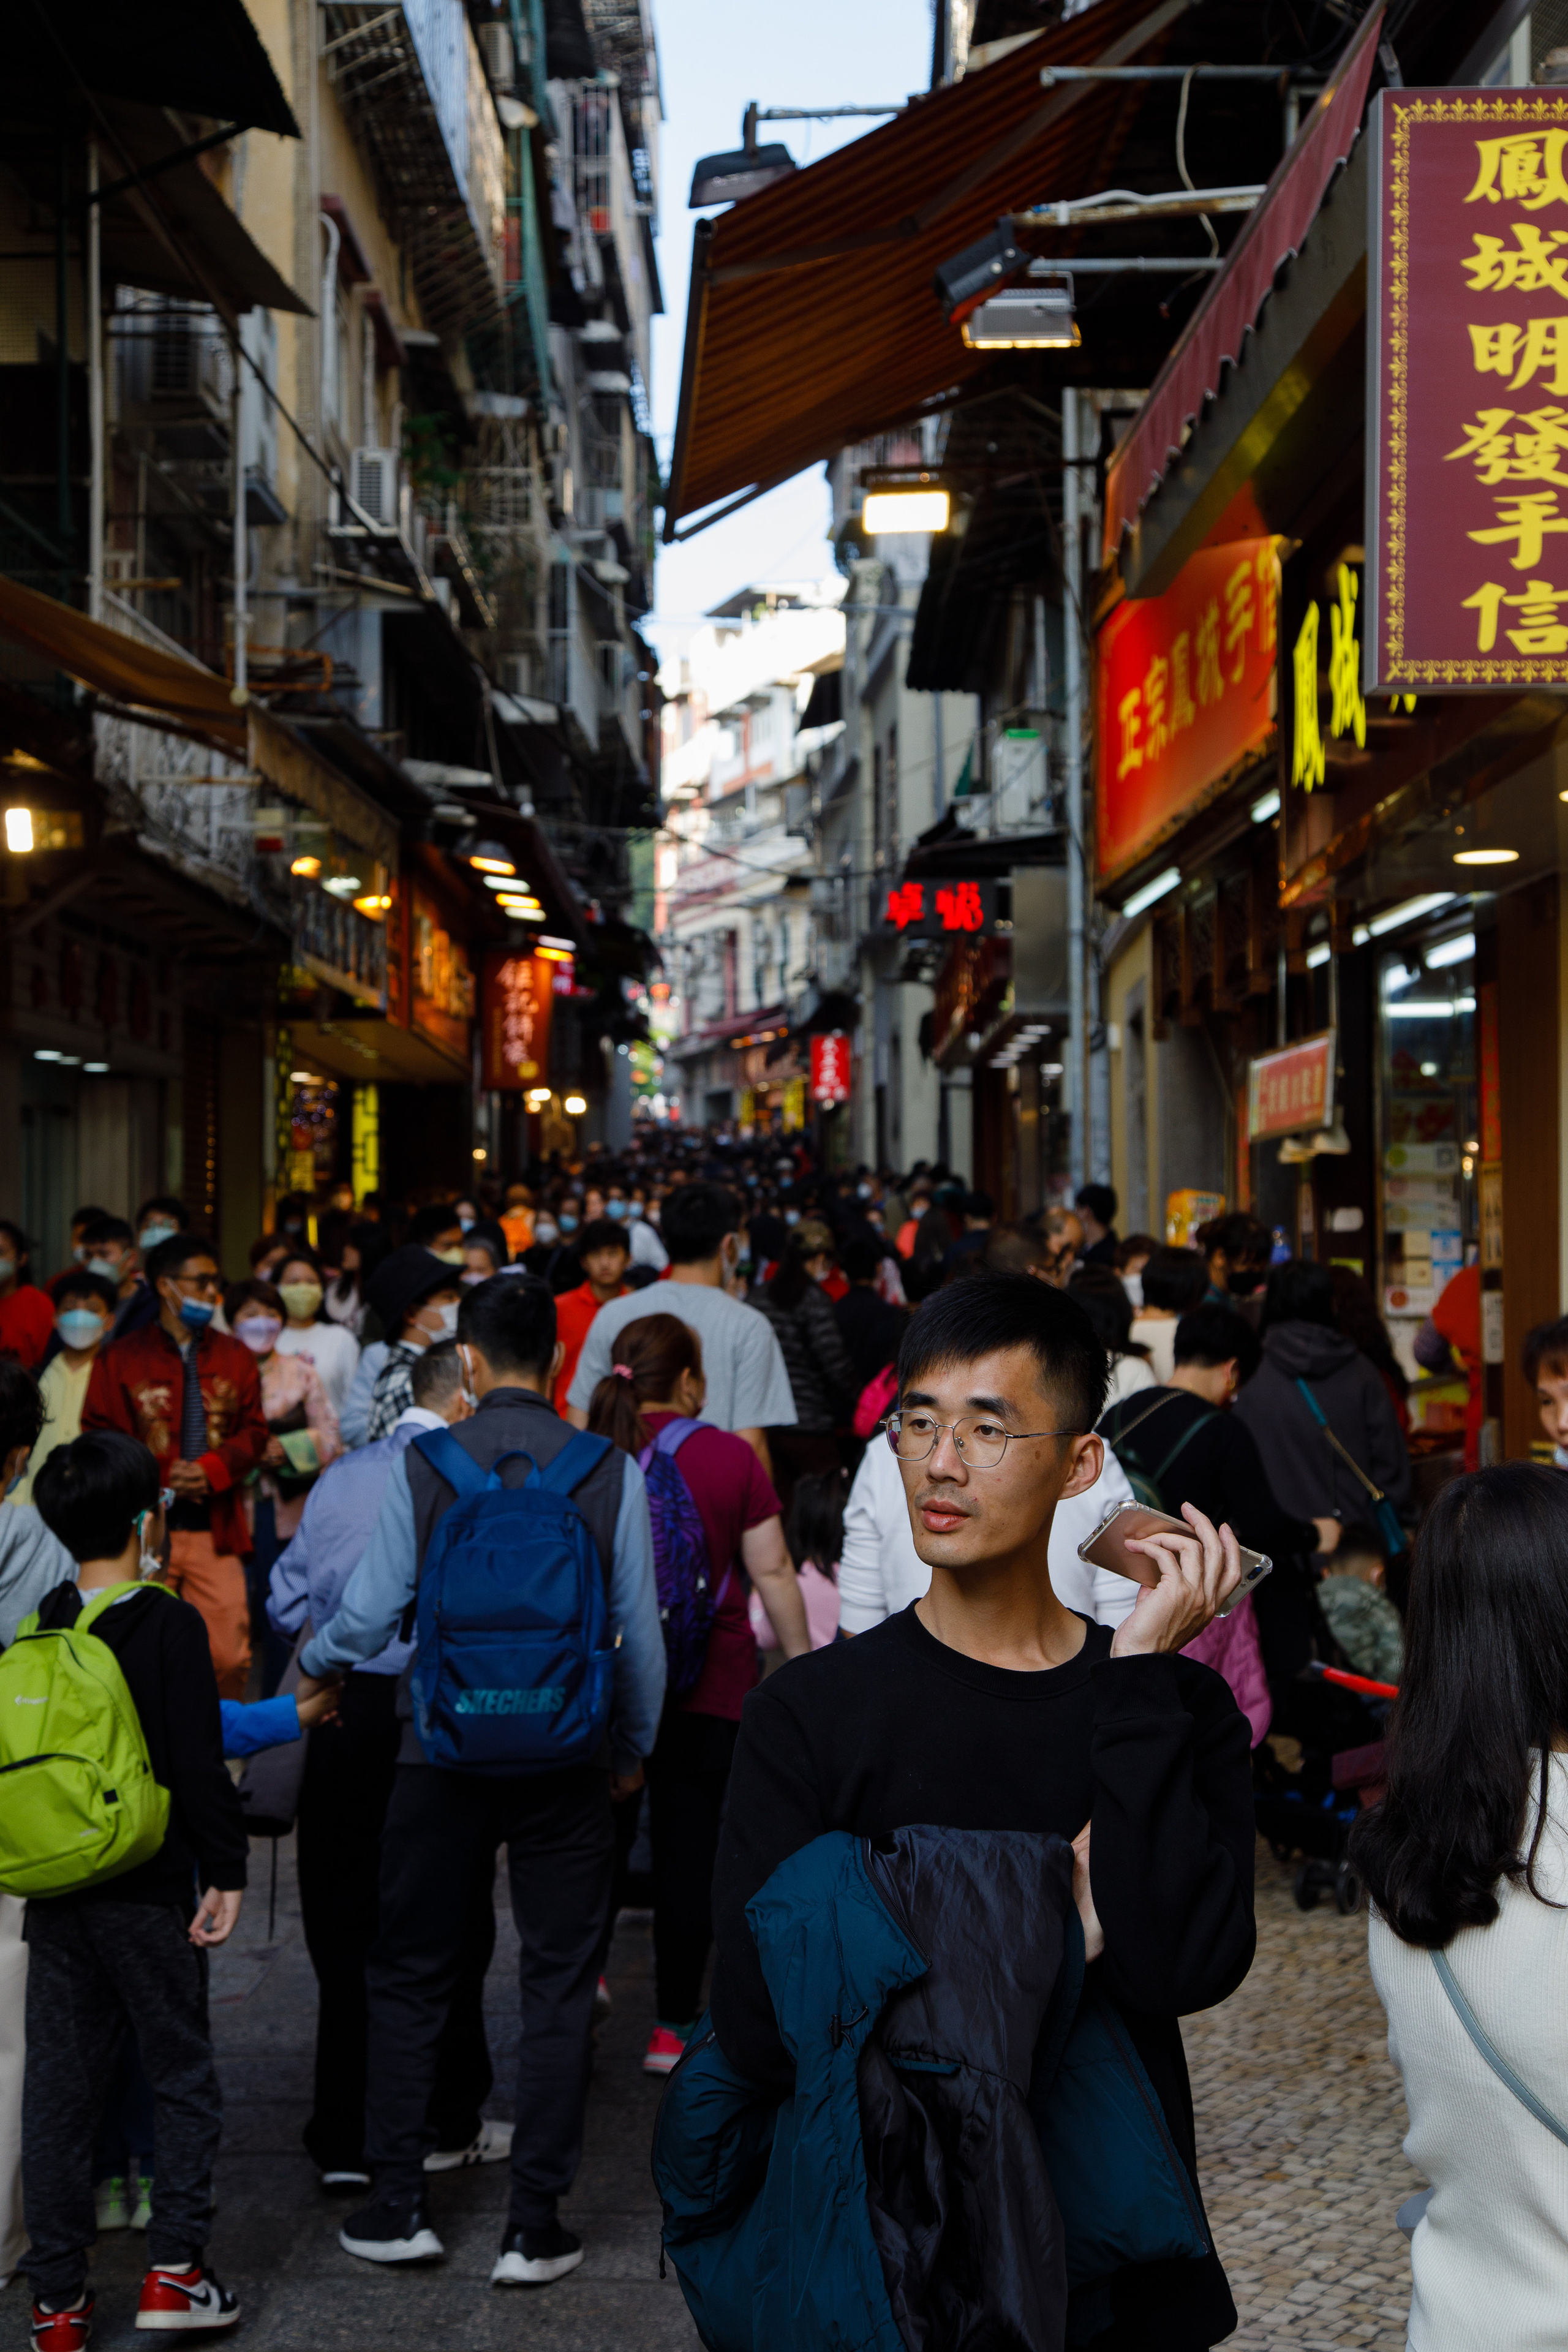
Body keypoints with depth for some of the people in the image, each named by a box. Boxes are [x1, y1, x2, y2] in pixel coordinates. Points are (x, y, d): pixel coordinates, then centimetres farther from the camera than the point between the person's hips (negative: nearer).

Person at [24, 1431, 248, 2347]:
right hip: (147, 1892, -5)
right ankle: (174, 2269, 4)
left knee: (59, 2089, 9)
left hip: (52, 1890, 5)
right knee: (184, 2076, 9)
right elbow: (199, 1764, -14)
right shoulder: (171, 1626, -12)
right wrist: (226, 1873, -7)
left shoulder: (43, 1628, 5)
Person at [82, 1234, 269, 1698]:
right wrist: (156, 1481, -11)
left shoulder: (235, 1357, 15)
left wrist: (212, 1469, -10)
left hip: (216, 1530, 2)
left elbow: (253, 1433, 9)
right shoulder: (120, 1359, 6)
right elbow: (99, 1438, 3)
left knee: (231, 1659, -4)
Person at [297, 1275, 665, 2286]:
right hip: (566, 1763, 0)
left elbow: (370, 1615, -4)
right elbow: (640, 1630, -1)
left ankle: (399, 2205, 19)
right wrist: (634, 1748, 15)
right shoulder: (610, 1471, -5)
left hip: (444, 1755, 0)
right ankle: (535, 2228, 11)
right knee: (560, 1986, 8)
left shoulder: (422, 1465, -7)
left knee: (411, 1976, 15)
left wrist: (312, 1662, 19)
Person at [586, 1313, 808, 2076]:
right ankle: (673, 2026, 8)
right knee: (691, 1846, 4)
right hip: (709, 1684, -2)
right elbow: (772, 1572, -4)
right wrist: (801, 1664, 5)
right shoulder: (730, 1457, -5)